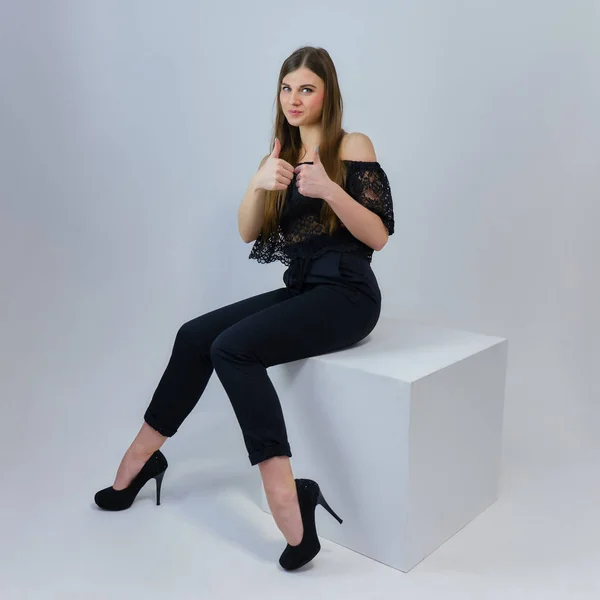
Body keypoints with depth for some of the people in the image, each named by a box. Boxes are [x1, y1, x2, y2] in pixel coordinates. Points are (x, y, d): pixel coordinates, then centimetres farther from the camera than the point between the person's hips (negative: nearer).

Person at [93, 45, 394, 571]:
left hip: (347, 295, -6)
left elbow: (379, 236, -9)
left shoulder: (353, 147, -2)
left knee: (232, 348, -26)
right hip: (300, 289, 6)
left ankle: (287, 500, -27)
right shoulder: (283, 153, 15)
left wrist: (329, 189, -23)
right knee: (194, 336, -8)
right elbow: (248, 233, 5)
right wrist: (259, 184, -15)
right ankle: (140, 459, 6)